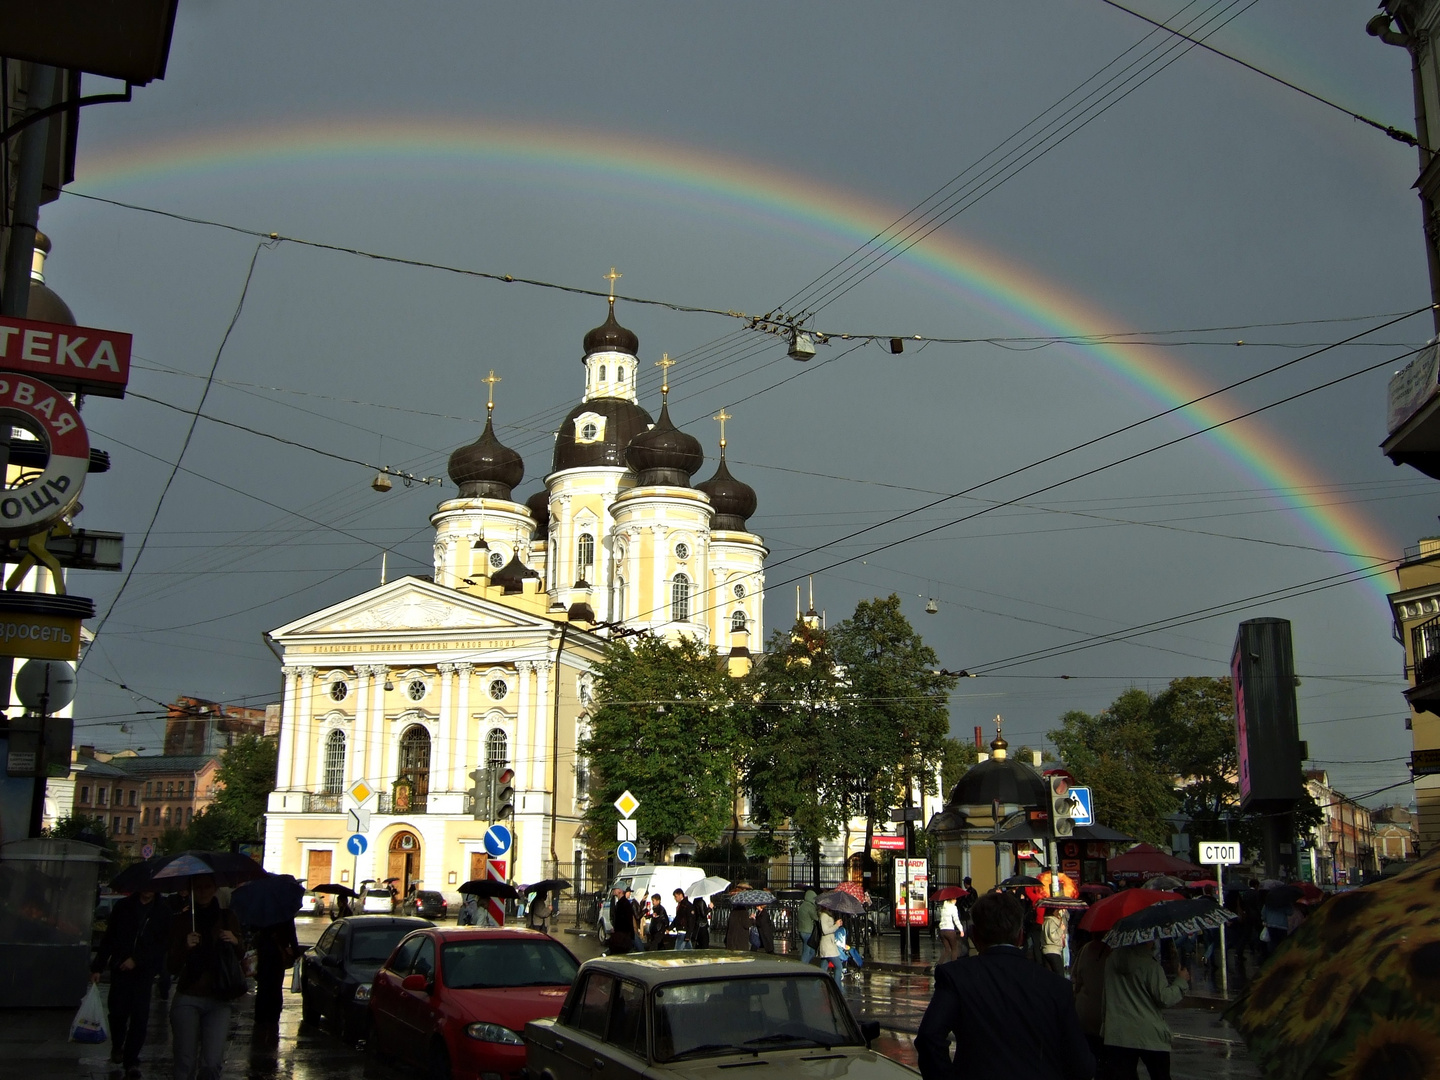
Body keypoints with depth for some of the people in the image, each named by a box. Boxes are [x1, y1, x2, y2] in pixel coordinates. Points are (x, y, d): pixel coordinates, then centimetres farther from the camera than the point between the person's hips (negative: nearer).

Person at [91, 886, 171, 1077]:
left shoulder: (163, 911, 0)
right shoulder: (123, 906, 5)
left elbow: (163, 943, -3)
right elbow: (108, 938, 7)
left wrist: (137, 960, -11)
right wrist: (98, 967, 4)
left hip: (145, 970, -1)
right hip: (120, 967, 1)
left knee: (140, 1015, -6)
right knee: (118, 1011, 0)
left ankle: (131, 1059, 4)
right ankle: (117, 1046, 28)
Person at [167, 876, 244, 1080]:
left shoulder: (228, 918, 7)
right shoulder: (181, 921, 2)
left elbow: (239, 960, 12)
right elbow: (172, 967, -1)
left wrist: (235, 943, -9)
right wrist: (185, 947, -20)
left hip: (218, 1001, 1)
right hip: (187, 999, -1)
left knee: (212, 1063, -9)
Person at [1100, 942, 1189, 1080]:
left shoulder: (1112, 959, 3)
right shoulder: (1150, 965, -12)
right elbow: (1164, 999, -10)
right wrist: (1181, 981, 3)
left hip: (1116, 1034, 4)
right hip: (1149, 1035, -3)